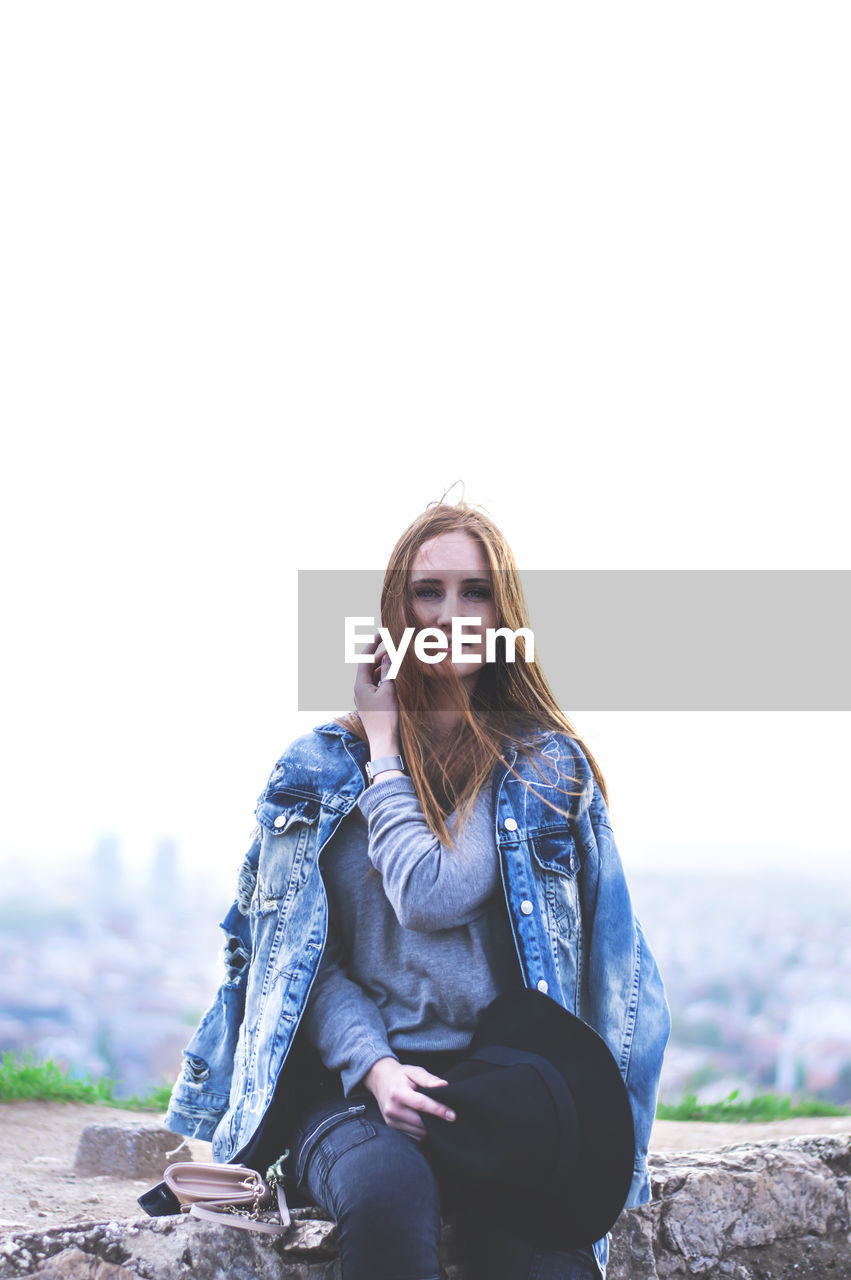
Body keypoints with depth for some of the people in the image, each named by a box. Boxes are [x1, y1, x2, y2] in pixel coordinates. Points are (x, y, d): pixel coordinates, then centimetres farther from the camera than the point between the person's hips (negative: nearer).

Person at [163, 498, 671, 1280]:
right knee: (388, 1193, -35)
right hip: (353, 1079, 1)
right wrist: (372, 1065, -12)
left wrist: (384, 744, 3)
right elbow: (303, 949, 6)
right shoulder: (321, 765, 12)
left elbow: (433, 897, -9)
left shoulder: (545, 766, 8)